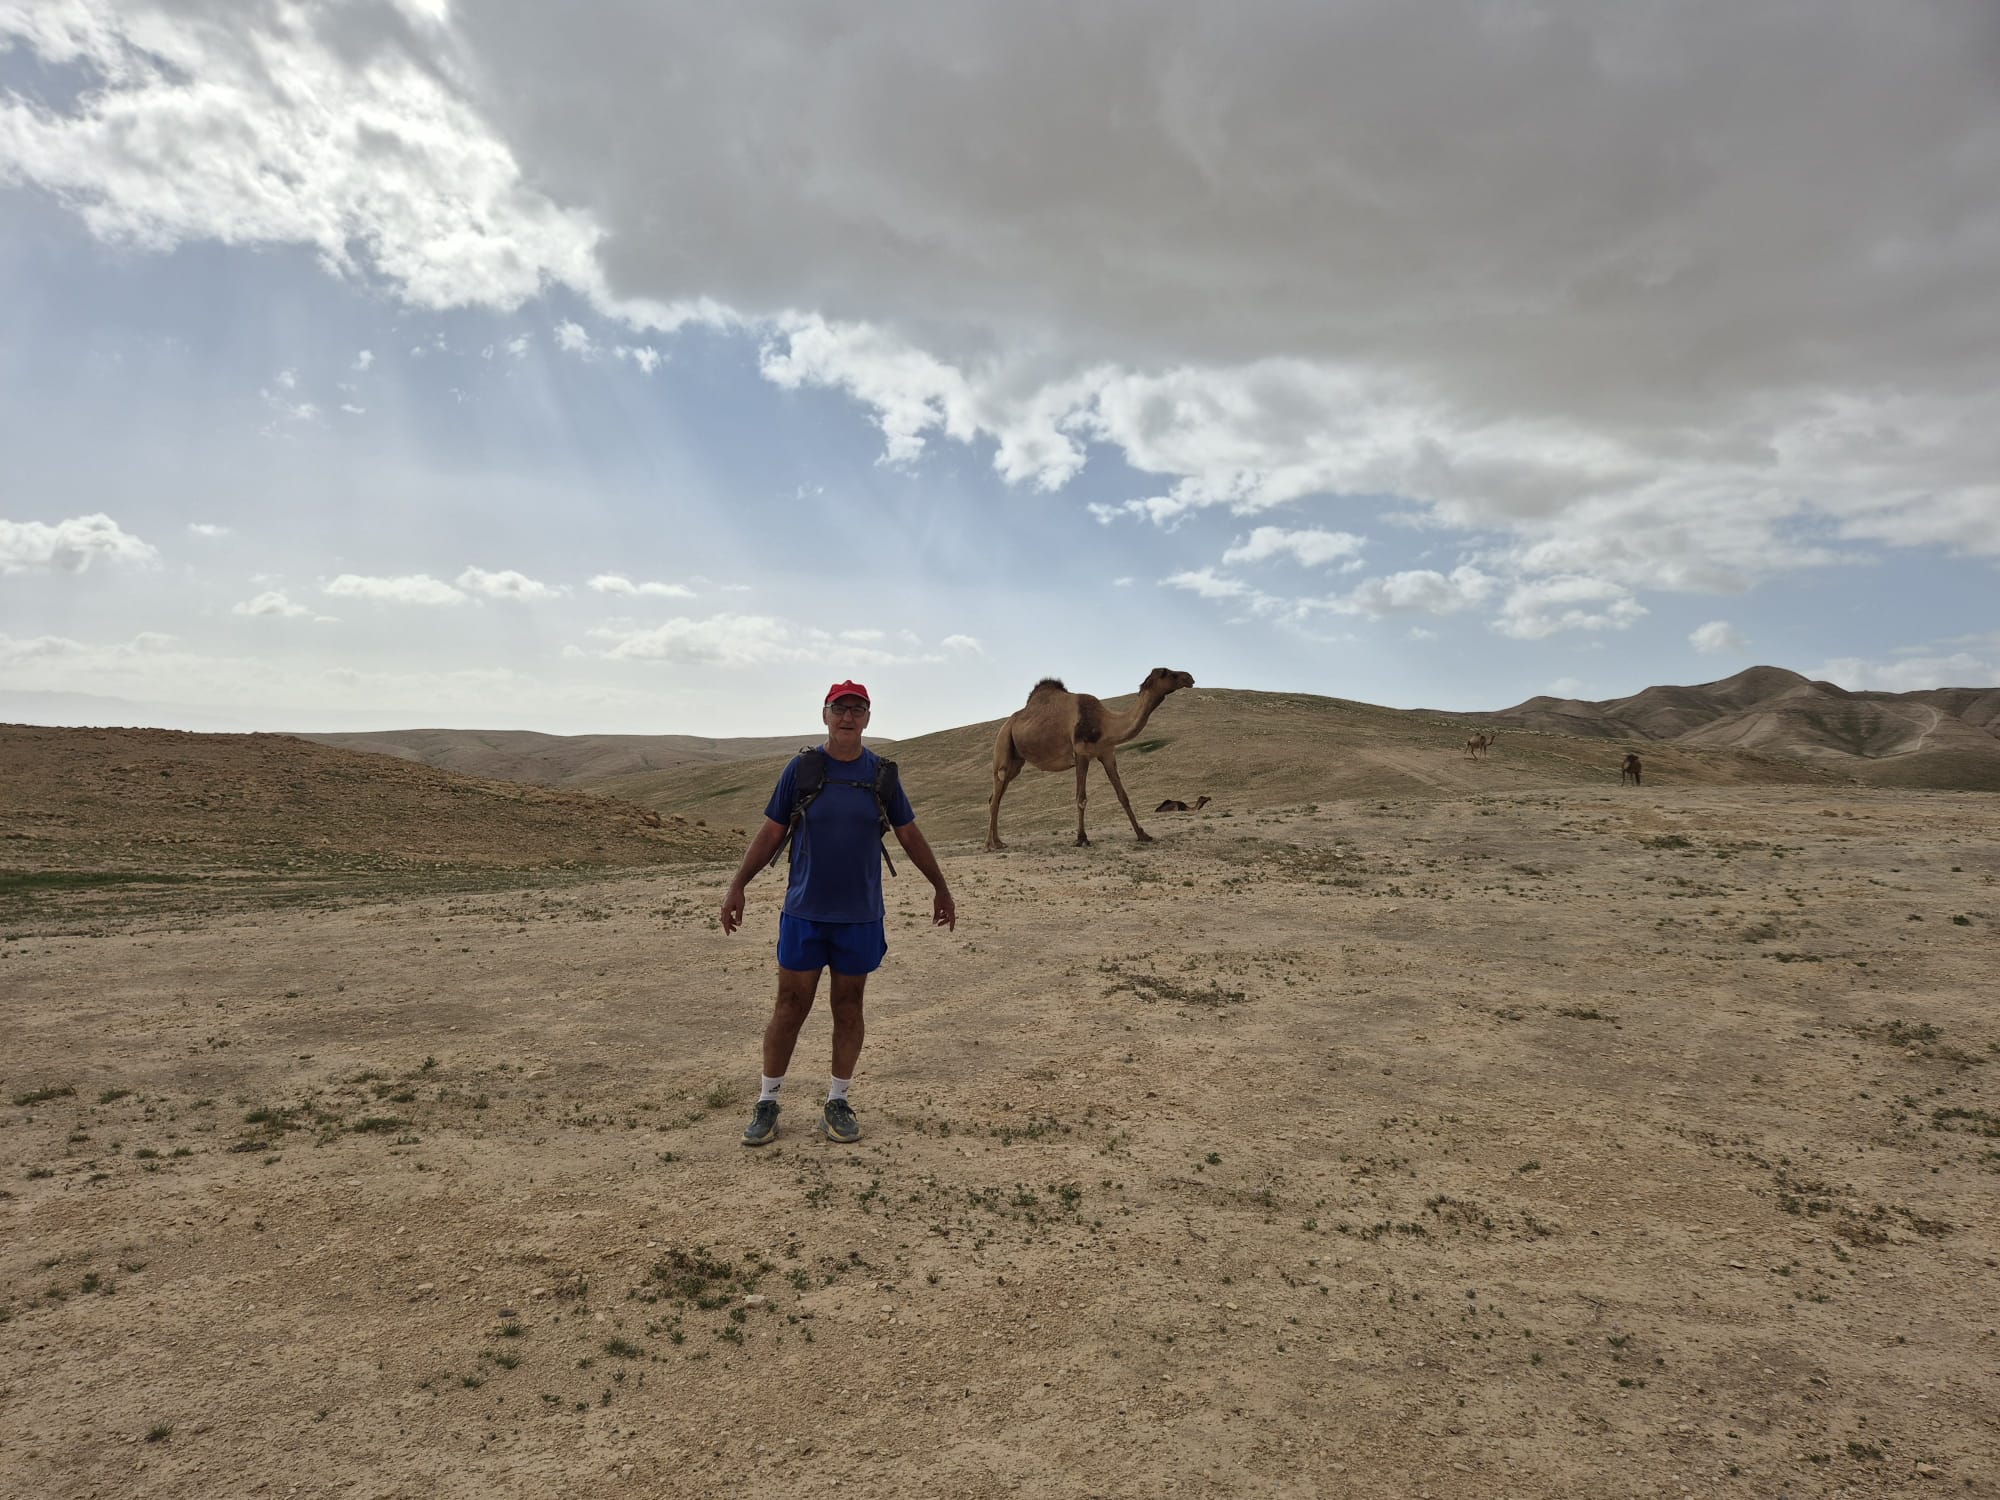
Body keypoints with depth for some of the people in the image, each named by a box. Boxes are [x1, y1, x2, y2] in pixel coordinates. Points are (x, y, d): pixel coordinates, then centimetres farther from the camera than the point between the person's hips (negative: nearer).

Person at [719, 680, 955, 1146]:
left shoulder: (881, 773, 1)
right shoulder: (801, 767, -3)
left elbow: (909, 834, 10)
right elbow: (771, 833, 2)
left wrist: (940, 887, 12)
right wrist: (738, 886, -3)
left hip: (861, 915, 1)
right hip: (804, 912, -1)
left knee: (848, 1007, 10)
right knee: (790, 1007, 4)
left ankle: (837, 1103, 23)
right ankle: (767, 1103, 18)